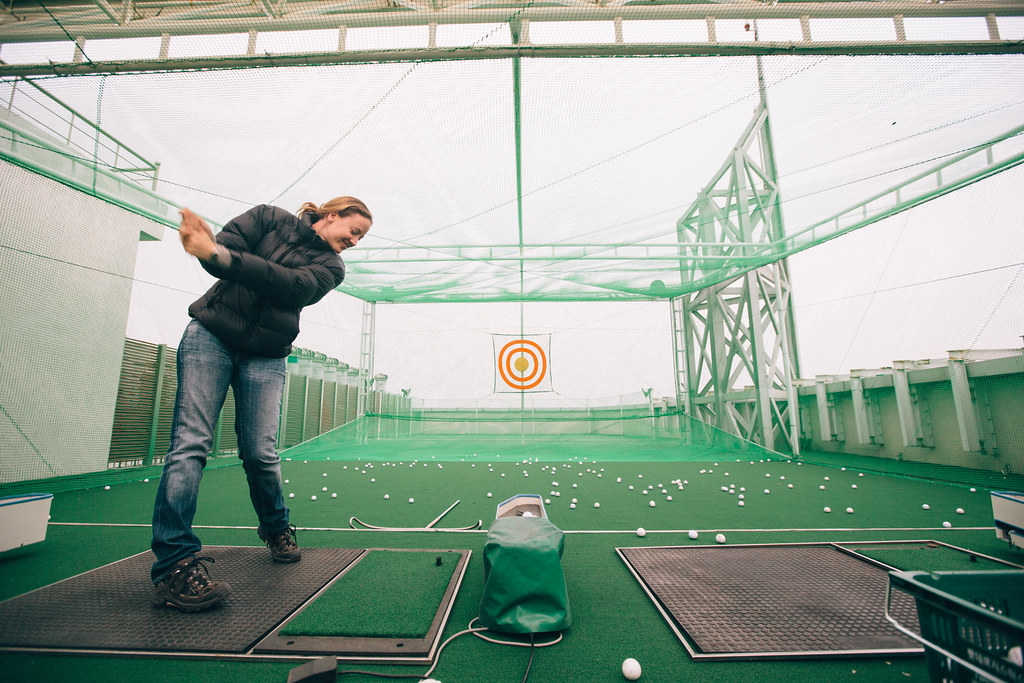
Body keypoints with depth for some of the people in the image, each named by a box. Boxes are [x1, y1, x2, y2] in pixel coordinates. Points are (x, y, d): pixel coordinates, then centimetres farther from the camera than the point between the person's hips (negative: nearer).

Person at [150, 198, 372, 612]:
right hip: (210, 335, -1)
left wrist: (220, 255, -25)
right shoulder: (269, 218, 8)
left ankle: (276, 529, 21)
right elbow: (223, 248, -5)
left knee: (260, 453, -4)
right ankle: (175, 563, -5)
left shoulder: (330, 266, 6)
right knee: (191, 442, -9)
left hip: (265, 357, 1)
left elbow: (292, 284, -14)